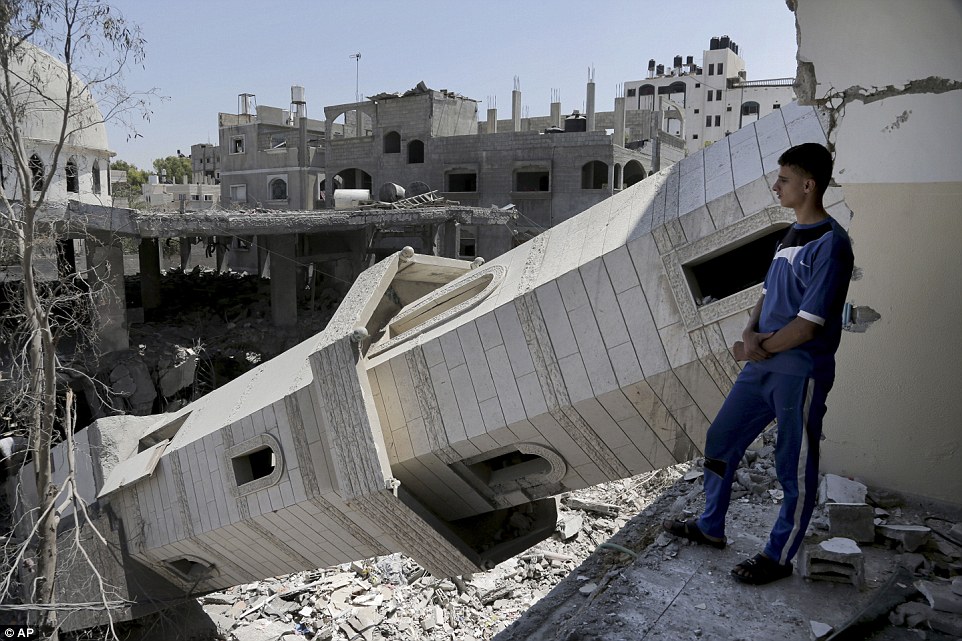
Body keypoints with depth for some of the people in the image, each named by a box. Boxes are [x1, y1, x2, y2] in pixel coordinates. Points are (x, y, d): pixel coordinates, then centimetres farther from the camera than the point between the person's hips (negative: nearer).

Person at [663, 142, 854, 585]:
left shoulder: (831, 244, -17)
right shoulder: (791, 235, 12)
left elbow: (809, 323, -19)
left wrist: (762, 350, -8)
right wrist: (751, 332, -2)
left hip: (801, 373, -9)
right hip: (763, 365, 9)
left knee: (795, 467, 7)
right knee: (720, 440, 15)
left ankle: (779, 557, 23)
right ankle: (711, 527, 33)